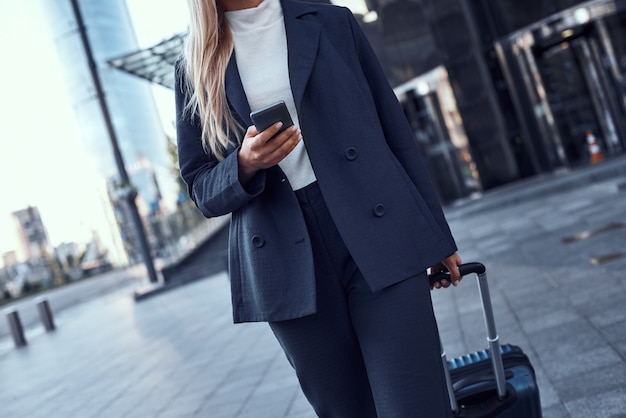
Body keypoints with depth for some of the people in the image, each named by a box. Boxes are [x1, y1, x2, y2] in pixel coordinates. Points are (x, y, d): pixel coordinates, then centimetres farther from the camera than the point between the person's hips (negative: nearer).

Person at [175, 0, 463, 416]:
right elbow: (202, 190, 11)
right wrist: (245, 165, -12)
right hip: (290, 267, 1)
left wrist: (436, 232, 9)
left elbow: (394, 125, 11)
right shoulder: (195, 69, 11)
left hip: (377, 235, 0)